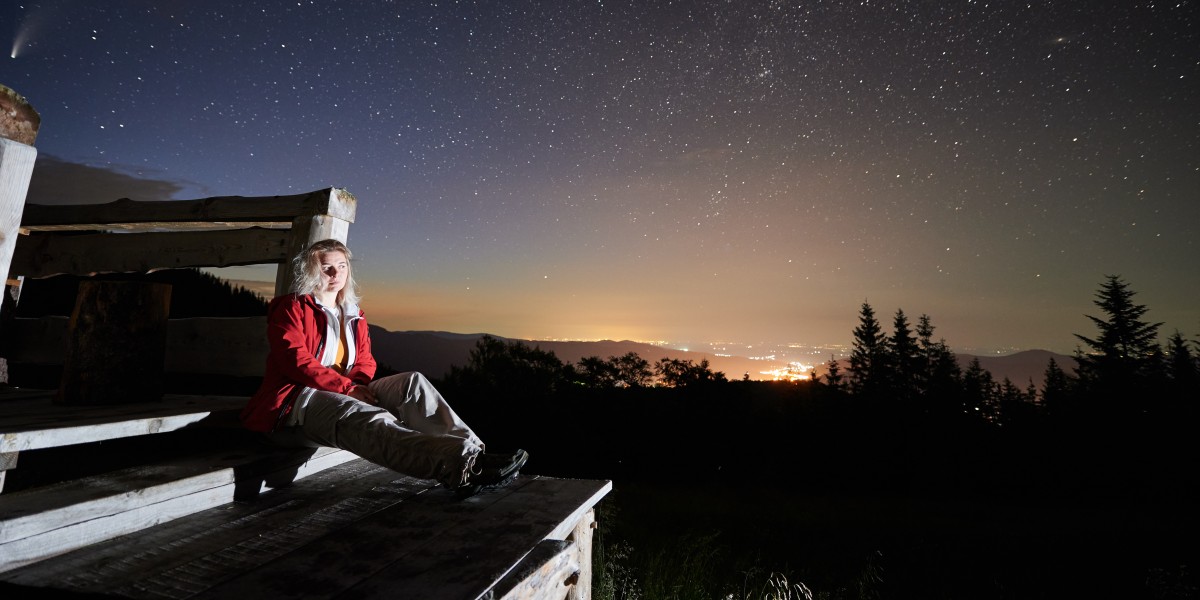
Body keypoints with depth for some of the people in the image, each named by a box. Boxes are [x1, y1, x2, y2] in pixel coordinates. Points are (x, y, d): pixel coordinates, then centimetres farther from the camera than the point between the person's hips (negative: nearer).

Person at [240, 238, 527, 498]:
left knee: (412, 382, -22)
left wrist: (358, 385, -9)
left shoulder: (354, 316, 21)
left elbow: (365, 362, 15)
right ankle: (462, 466, -63)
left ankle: (470, 452, -42)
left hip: (346, 396, 6)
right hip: (297, 401, -6)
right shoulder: (292, 307, 4)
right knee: (371, 419, -38)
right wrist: (348, 387, -18)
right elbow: (297, 361, -11)